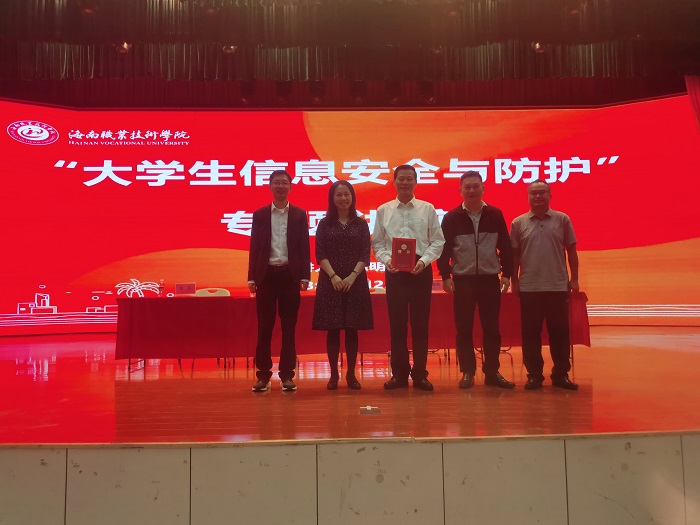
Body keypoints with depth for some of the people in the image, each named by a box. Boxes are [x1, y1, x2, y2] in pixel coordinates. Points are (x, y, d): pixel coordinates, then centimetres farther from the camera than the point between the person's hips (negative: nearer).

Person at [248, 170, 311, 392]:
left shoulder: (299, 214, 7)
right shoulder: (259, 214, 8)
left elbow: (304, 247, 4)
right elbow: (254, 247, 5)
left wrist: (305, 276, -3)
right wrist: (252, 277, -1)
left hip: (290, 275, 0)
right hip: (266, 274, 0)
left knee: (289, 327, 4)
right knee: (264, 327, 3)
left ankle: (287, 374, 11)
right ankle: (263, 374, 11)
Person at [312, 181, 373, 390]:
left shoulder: (361, 224, 7)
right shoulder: (325, 224, 6)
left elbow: (365, 255, 1)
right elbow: (320, 254, -1)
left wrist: (352, 276, -12)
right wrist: (333, 276, -13)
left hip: (355, 281, 1)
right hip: (330, 281, 0)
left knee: (352, 329, 3)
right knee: (332, 330, 1)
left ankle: (351, 374, 11)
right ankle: (334, 374, 10)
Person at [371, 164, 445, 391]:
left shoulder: (427, 209, 3)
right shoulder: (383, 210, 6)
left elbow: (438, 241, 1)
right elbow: (377, 242, 6)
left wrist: (424, 260, -13)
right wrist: (386, 260, -11)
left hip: (421, 270, -1)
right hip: (394, 271, 1)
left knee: (420, 323, 5)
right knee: (397, 324, 5)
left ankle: (419, 374, 16)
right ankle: (399, 373, 16)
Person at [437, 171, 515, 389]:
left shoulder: (495, 215, 4)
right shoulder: (452, 217, 1)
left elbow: (505, 246, 7)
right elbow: (444, 248, 1)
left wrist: (506, 273, 1)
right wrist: (445, 275, -6)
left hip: (490, 279, 1)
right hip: (462, 280, -1)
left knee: (491, 327, 5)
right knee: (464, 328, 4)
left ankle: (492, 372, 15)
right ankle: (467, 372, 14)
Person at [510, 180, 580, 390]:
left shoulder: (562, 219, 3)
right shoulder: (518, 223, 4)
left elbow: (571, 251, 7)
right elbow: (515, 255, 7)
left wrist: (574, 278, 3)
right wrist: (514, 281, 4)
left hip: (558, 286, 0)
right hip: (529, 287, 0)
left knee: (560, 331, 6)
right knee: (530, 332, 5)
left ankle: (561, 374, 18)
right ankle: (534, 375, 15)